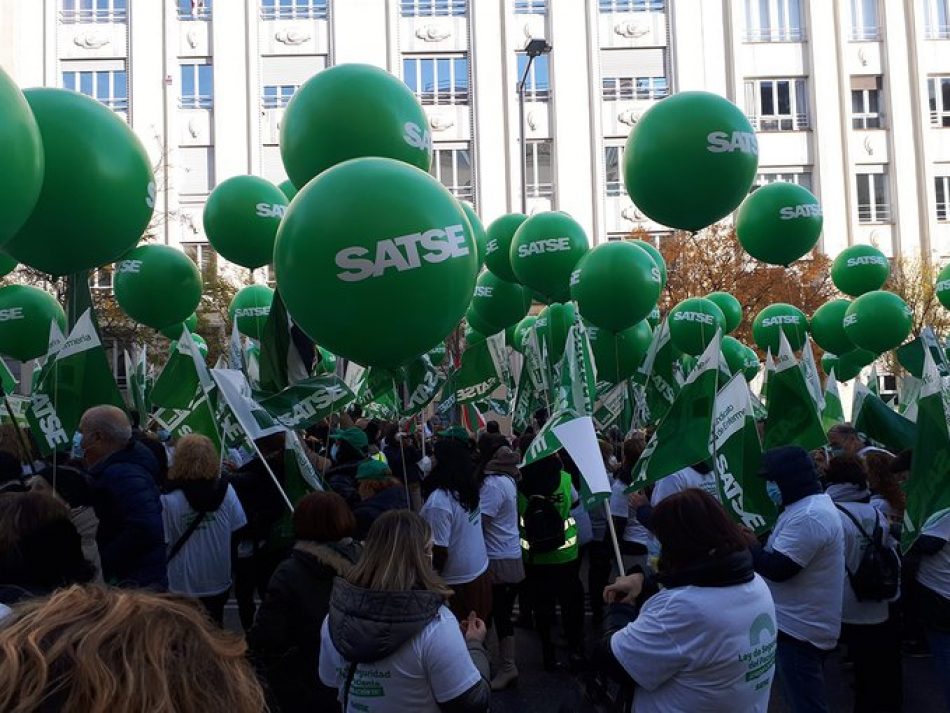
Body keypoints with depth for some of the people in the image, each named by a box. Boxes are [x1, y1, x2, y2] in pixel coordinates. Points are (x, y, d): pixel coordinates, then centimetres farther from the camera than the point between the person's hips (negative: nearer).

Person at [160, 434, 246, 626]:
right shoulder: (226, 490, -13)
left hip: (184, 584, -3)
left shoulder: (169, 499, -22)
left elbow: (164, 541, -14)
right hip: (219, 581, 3)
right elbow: (237, 529, -5)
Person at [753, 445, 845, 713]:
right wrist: (753, 541, 3)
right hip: (801, 624, 11)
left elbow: (777, 568, -26)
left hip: (799, 629, -11)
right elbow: (781, 552, 17)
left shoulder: (809, 516, -24)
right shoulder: (811, 506, 11)